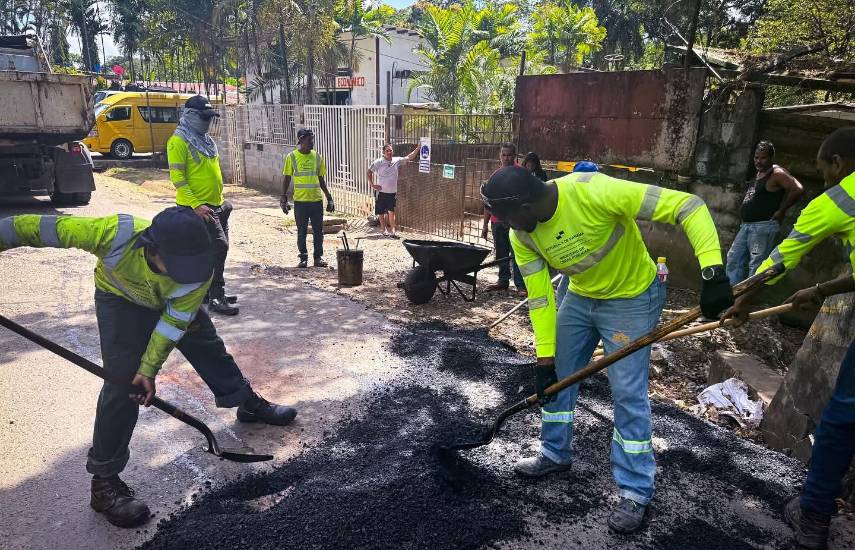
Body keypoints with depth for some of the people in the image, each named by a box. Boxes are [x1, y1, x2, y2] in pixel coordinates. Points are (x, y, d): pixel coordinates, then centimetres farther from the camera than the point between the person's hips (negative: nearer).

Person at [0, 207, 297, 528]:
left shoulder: (198, 272, -37)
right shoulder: (115, 234, -43)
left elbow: (174, 321, -27)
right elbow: (40, 228, -31)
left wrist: (149, 368, -27)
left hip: (174, 302, 2)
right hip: (122, 300, -2)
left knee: (209, 348, 12)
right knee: (122, 382, -12)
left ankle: (248, 403, 37)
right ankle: (104, 479, 0)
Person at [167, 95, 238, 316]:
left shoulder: (206, 140, 16)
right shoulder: (179, 141, -10)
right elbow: (177, 177, -17)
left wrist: (221, 198, 21)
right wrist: (195, 204, -24)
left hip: (217, 205, 9)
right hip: (198, 206, -9)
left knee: (218, 249, 13)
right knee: (219, 247, -15)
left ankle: (212, 291, 25)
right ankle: (216, 298, -8)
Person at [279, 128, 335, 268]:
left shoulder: (317, 156, 8)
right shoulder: (292, 156, 0)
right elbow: (287, 179, 3)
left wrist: (329, 198, 11)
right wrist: (284, 198, -4)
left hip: (317, 199, 3)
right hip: (300, 200, -2)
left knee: (318, 231, 5)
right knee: (302, 232, 5)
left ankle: (318, 257, 14)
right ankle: (303, 258, 14)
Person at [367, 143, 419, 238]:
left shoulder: (397, 161, 2)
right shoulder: (378, 162, -7)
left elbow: (409, 157, 4)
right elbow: (369, 171, 2)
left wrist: (418, 148, -5)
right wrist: (372, 184, -3)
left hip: (392, 192, 1)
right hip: (381, 192, -1)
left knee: (391, 212, -3)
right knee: (381, 212, 7)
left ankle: (392, 231, -3)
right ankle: (384, 230, 20)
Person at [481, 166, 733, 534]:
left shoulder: (595, 192, -36)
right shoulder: (522, 236, -16)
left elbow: (688, 206, -34)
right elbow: (540, 298, -8)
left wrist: (712, 272, -43)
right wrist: (544, 359, -8)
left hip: (632, 299, -6)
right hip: (580, 297, 6)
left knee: (628, 393, -4)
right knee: (556, 375, 12)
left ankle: (635, 492, 15)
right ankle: (554, 454, 35)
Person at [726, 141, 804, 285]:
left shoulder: (777, 174, -10)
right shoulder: (759, 173, 16)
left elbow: (798, 189, -22)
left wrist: (781, 211, -15)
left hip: (763, 226, -10)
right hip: (746, 226, 10)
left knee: (756, 265, -7)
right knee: (733, 258, 9)